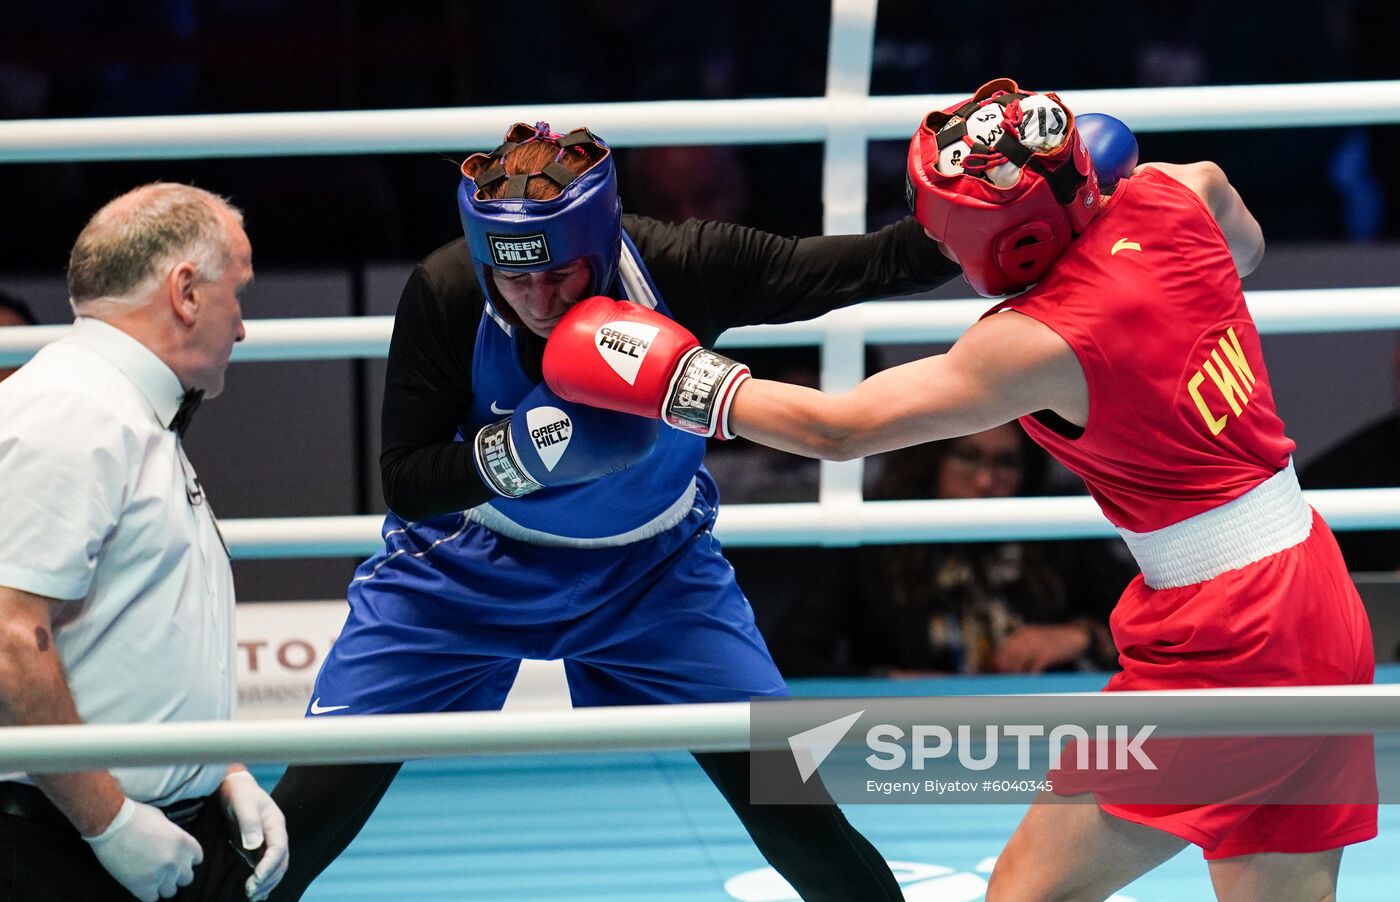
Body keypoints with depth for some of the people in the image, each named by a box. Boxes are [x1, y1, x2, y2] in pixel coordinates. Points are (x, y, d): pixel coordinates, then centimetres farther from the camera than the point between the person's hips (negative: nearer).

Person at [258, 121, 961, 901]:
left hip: (655, 564, 1)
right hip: (465, 564, 0)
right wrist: (522, 450, -39)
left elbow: (878, 265, -28)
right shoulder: (444, 295, -26)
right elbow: (405, 483, -23)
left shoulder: (679, 265, -26)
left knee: (782, 791, -4)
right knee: (315, 804, -7)